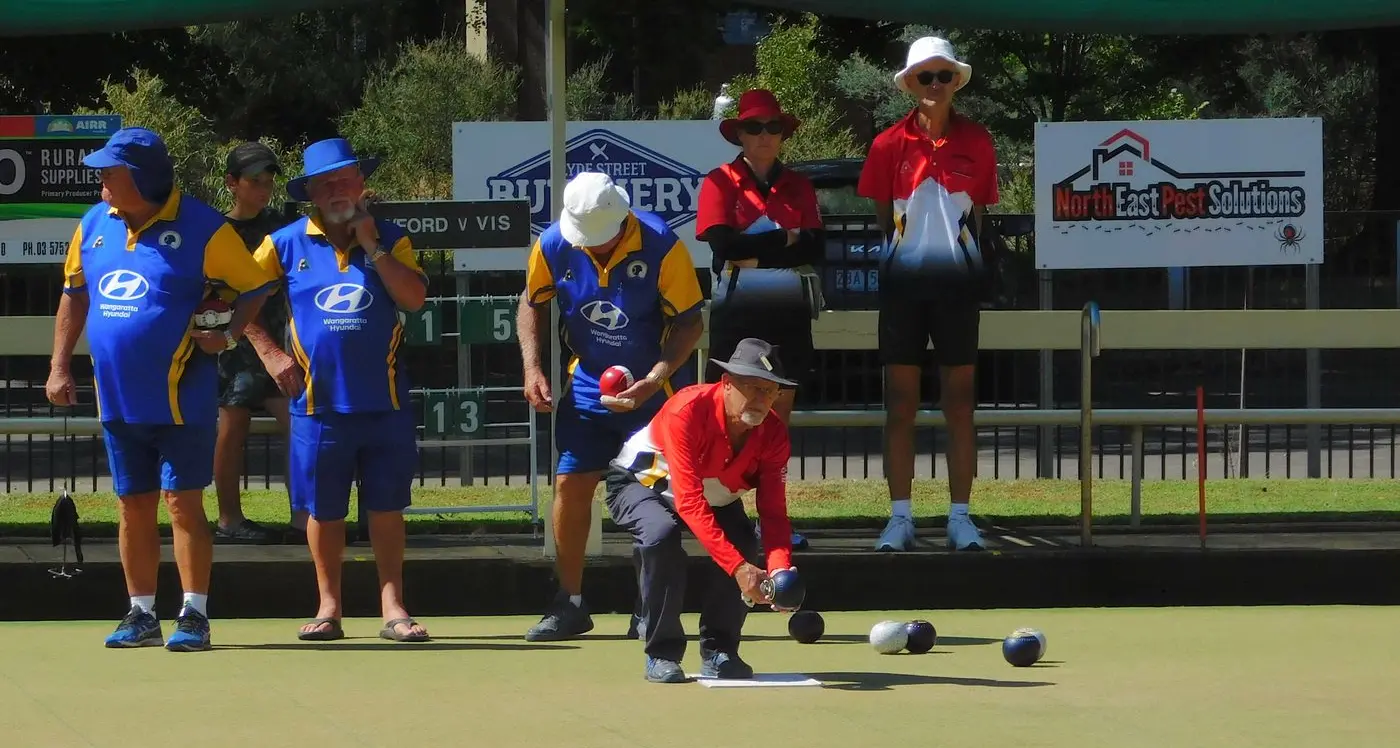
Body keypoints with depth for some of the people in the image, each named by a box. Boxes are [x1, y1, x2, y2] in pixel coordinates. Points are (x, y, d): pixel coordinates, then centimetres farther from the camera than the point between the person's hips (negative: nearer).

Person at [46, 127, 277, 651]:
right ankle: (141, 614, 18)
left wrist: (228, 337, -17)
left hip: (180, 399, -5)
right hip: (117, 400, 6)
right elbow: (74, 295, 18)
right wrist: (59, 366, 12)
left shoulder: (200, 228, -9)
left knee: (182, 503, -4)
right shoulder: (94, 225, 8)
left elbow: (256, 287, -3)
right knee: (133, 506, 10)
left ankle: (194, 615, 0)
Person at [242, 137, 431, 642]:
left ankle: (392, 607, 6)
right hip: (318, 404, 0)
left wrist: (372, 245, -10)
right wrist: (267, 351, 3)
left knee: (386, 507, 2)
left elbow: (414, 298, -9)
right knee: (324, 510, 5)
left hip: (384, 402, 0)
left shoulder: (390, 240, 5)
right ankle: (329, 609, 15)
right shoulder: (286, 244, 4)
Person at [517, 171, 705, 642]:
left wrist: (654, 379, -26)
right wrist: (532, 368, -4)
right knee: (570, 484, 0)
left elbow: (690, 323, -14)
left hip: (652, 390, -3)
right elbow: (532, 303, 7)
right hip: (586, 386, 3)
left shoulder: (661, 247, -22)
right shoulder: (552, 246, -13)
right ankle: (569, 605, 12)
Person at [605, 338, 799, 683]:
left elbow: (773, 512, -23)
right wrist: (738, 567, -51)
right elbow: (689, 503, -44)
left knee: (744, 544, -23)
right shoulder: (688, 411, -38)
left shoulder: (773, 433, -21)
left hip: (716, 495, 5)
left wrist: (780, 569, -44)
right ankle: (662, 654, -21)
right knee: (662, 534, -35)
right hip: (641, 483, -5)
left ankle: (718, 652, -5)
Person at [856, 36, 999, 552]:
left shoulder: (976, 142, 3)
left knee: (960, 402, 2)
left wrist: (967, 264, 6)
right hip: (903, 278, 0)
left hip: (957, 279, 1)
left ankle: (960, 517, 5)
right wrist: (902, 250, 6)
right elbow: (881, 215, 8)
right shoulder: (890, 145, -1)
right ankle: (900, 517, 4)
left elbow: (978, 213, 9)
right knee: (901, 402, 1)